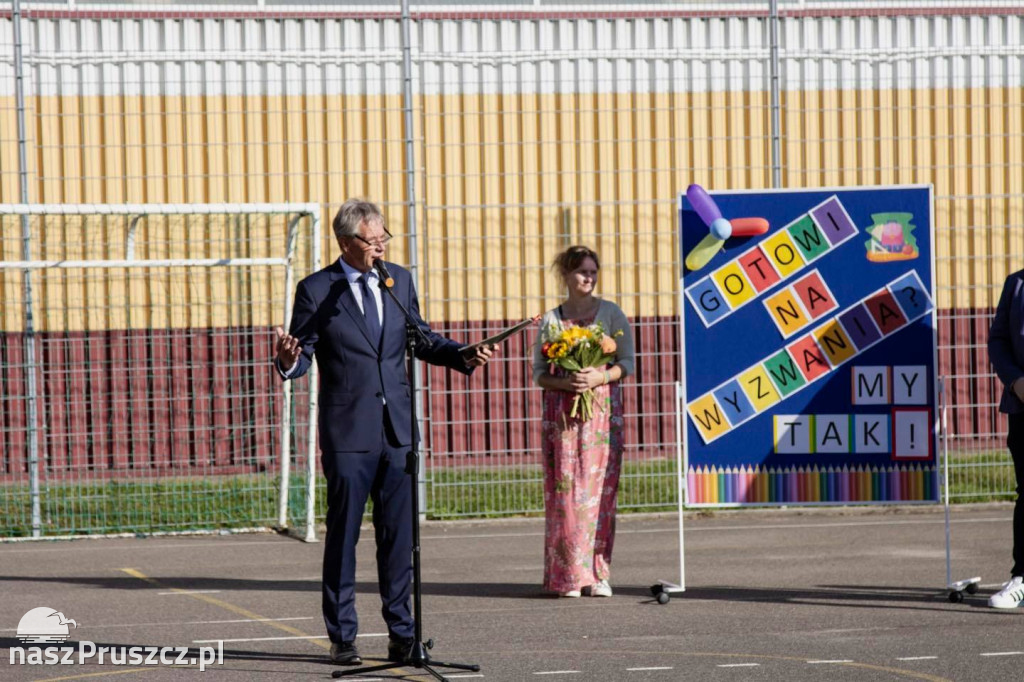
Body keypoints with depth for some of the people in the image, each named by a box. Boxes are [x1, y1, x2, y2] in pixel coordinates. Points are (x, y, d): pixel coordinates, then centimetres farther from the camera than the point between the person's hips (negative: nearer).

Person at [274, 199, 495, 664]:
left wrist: (464, 356, 4)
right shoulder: (315, 291, -4)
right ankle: (342, 638, 9)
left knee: (398, 535, 6)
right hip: (348, 433, -4)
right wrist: (288, 361, -29)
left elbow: (420, 338, 18)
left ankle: (401, 634, 12)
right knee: (343, 535, 2)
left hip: (398, 429, 4)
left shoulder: (399, 280, 9)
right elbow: (302, 355, -6)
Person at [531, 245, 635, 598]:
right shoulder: (551, 319, 8)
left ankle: (597, 573, -2)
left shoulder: (611, 313, 6)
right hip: (561, 411, 0)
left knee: (599, 488, -5)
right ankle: (568, 575, -3)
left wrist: (600, 376, -15)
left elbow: (627, 363, 4)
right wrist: (564, 382, -13)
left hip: (603, 409, 0)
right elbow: (539, 372, 7)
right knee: (565, 489, -6)